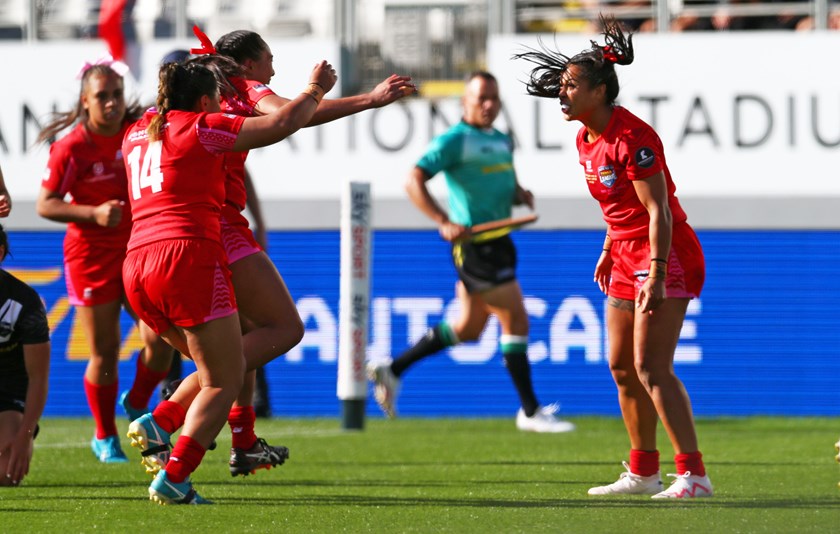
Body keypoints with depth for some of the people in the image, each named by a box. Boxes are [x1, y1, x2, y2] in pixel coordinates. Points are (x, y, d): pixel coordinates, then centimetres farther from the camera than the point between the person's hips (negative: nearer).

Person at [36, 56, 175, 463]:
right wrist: (93, 213, -25)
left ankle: (137, 405, 23)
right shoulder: (71, 148, -14)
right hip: (92, 257, -3)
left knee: (160, 339, -7)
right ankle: (105, 437, 23)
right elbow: (45, 205, -12)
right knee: (104, 353, 2)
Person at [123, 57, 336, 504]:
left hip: (136, 268, 8)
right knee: (224, 380, -2)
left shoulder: (137, 134, 20)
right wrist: (315, 90, 18)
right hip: (189, 257, -8)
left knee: (217, 369, 20)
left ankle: (157, 423, 0)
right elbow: (280, 124, 2)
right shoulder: (201, 128, 1)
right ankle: (173, 479, -15)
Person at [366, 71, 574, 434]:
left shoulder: (502, 142, 15)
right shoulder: (454, 140, -10)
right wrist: (445, 223, -25)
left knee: (468, 329, 15)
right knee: (516, 319, -8)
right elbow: (414, 181, -15)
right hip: (474, 242, -9)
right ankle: (530, 411, 0)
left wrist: (520, 195, 4)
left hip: (498, 241, 9)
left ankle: (392, 370, 26)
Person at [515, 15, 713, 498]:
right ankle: (643, 473, 23)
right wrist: (610, 251, 22)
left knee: (651, 368, -17)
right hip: (627, 257, 10)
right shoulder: (587, 140, 8)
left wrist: (656, 273, -28)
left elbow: (658, 210, -23)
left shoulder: (631, 137, -21)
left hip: (666, 255, -10)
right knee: (622, 368, 12)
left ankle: (694, 476, -18)